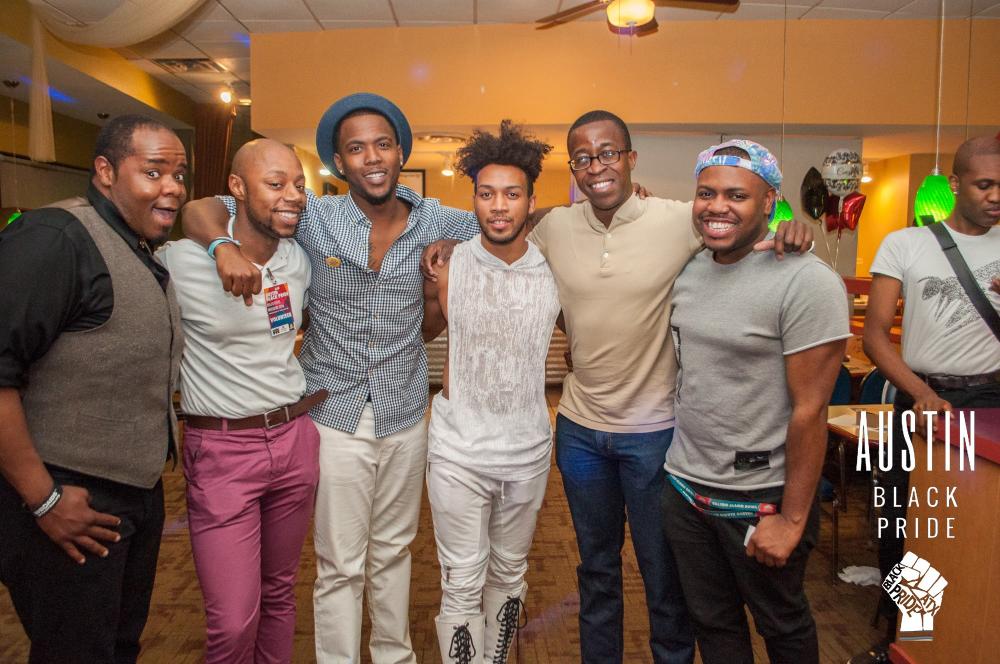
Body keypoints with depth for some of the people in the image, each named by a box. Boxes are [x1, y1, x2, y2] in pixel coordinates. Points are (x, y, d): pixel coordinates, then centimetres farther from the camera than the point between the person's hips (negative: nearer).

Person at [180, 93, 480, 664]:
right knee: (341, 566, 9)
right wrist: (226, 247, -30)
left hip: (407, 418, 3)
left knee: (394, 553, 21)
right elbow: (202, 209, -6)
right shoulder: (315, 216, -9)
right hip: (336, 418, -3)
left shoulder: (433, 221, -2)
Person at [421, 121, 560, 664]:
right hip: (458, 450, -2)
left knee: (509, 575, 21)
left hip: (528, 451, 2)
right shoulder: (447, 265, -8)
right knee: (462, 585, 7)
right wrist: (427, 288, -6)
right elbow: (422, 333, 8)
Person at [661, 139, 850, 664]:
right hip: (684, 486, 6)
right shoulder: (687, 271, 3)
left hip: (759, 497, -5)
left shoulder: (806, 282, -17)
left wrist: (792, 519, -15)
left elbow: (809, 409, -17)